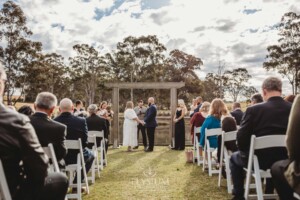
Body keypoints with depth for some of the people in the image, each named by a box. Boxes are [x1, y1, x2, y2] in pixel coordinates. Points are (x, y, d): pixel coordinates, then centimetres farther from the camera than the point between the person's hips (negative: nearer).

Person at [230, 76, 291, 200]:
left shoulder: (254, 109, -19)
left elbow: (241, 138, -15)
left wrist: (245, 152, 6)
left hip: (259, 159, -4)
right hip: (284, 159, 4)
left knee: (234, 158, 26)